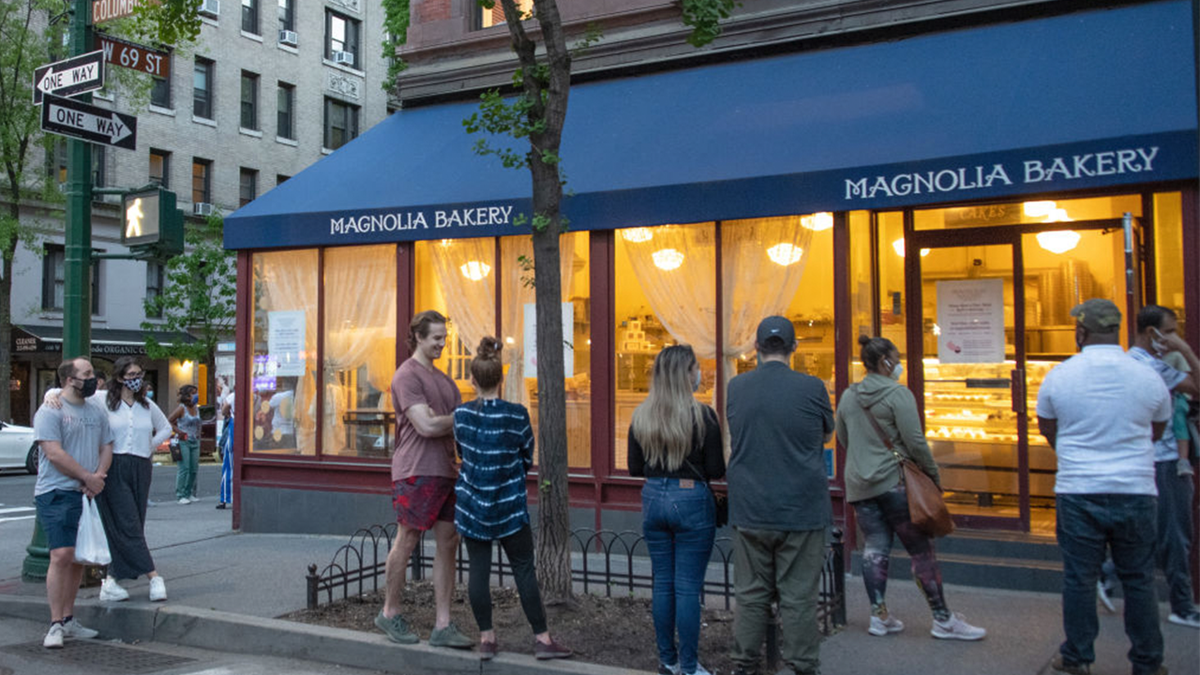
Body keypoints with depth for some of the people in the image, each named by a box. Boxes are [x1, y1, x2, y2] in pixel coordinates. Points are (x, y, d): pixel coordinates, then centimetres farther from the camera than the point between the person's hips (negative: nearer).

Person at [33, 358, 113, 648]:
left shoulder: (96, 411, 15)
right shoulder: (50, 411, -6)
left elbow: (106, 447, 14)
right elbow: (54, 453, -14)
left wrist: (98, 477, -4)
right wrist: (88, 477, -12)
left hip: (89, 494, 7)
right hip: (57, 493, -7)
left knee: (79, 558, 10)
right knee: (61, 556, -14)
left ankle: (69, 619, 19)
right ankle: (56, 625, -8)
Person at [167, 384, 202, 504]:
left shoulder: (196, 408, 13)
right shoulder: (181, 408, -7)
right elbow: (169, 421, -10)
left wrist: (198, 434, 12)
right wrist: (178, 432, -15)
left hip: (195, 441, 7)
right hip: (183, 441, -7)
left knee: (194, 469, 6)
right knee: (184, 468, -9)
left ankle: (190, 493, 15)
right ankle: (181, 495, -4)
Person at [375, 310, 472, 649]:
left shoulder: (442, 378, 19)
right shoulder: (407, 376, -9)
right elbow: (426, 426, -17)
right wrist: (457, 419, -3)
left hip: (445, 471, 8)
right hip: (416, 471, -8)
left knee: (448, 543, 5)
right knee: (406, 542, 2)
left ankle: (442, 625, 9)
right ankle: (390, 614, 20)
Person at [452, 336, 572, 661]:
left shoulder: (461, 414, -4)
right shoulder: (517, 414, -11)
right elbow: (528, 459, 0)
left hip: (471, 504, 2)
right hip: (509, 506, -2)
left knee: (479, 569, 7)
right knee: (524, 570, 4)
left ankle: (486, 638, 13)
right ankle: (542, 638, 8)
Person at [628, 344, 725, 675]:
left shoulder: (641, 416, 1)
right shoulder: (702, 415, -13)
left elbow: (635, 468, 6)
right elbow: (716, 470, -10)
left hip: (654, 499, 5)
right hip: (691, 499, -5)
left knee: (662, 583, 13)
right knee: (688, 588, 2)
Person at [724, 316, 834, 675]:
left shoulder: (736, 386, 1)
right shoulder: (810, 387, -8)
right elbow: (827, 434, 9)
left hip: (749, 511, 3)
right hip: (801, 510, -3)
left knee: (751, 594, 11)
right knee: (798, 598, 4)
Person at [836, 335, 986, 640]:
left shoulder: (848, 397, 9)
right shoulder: (898, 394, -11)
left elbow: (843, 439, 18)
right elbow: (915, 442, -14)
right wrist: (933, 474, -2)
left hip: (858, 486, 6)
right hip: (894, 482, -6)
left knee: (874, 549, 10)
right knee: (921, 550, 1)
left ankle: (879, 616, 12)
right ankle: (943, 620, 7)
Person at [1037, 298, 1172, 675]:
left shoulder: (1058, 376, -5)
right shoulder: (1148, 378, -2)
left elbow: (1047, 428, 10)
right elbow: (1157, 431, 13)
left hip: (1077, 491, -1)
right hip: (1136, 491, 1)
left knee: (1079, 577, 8)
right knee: (1139, 580, 12)